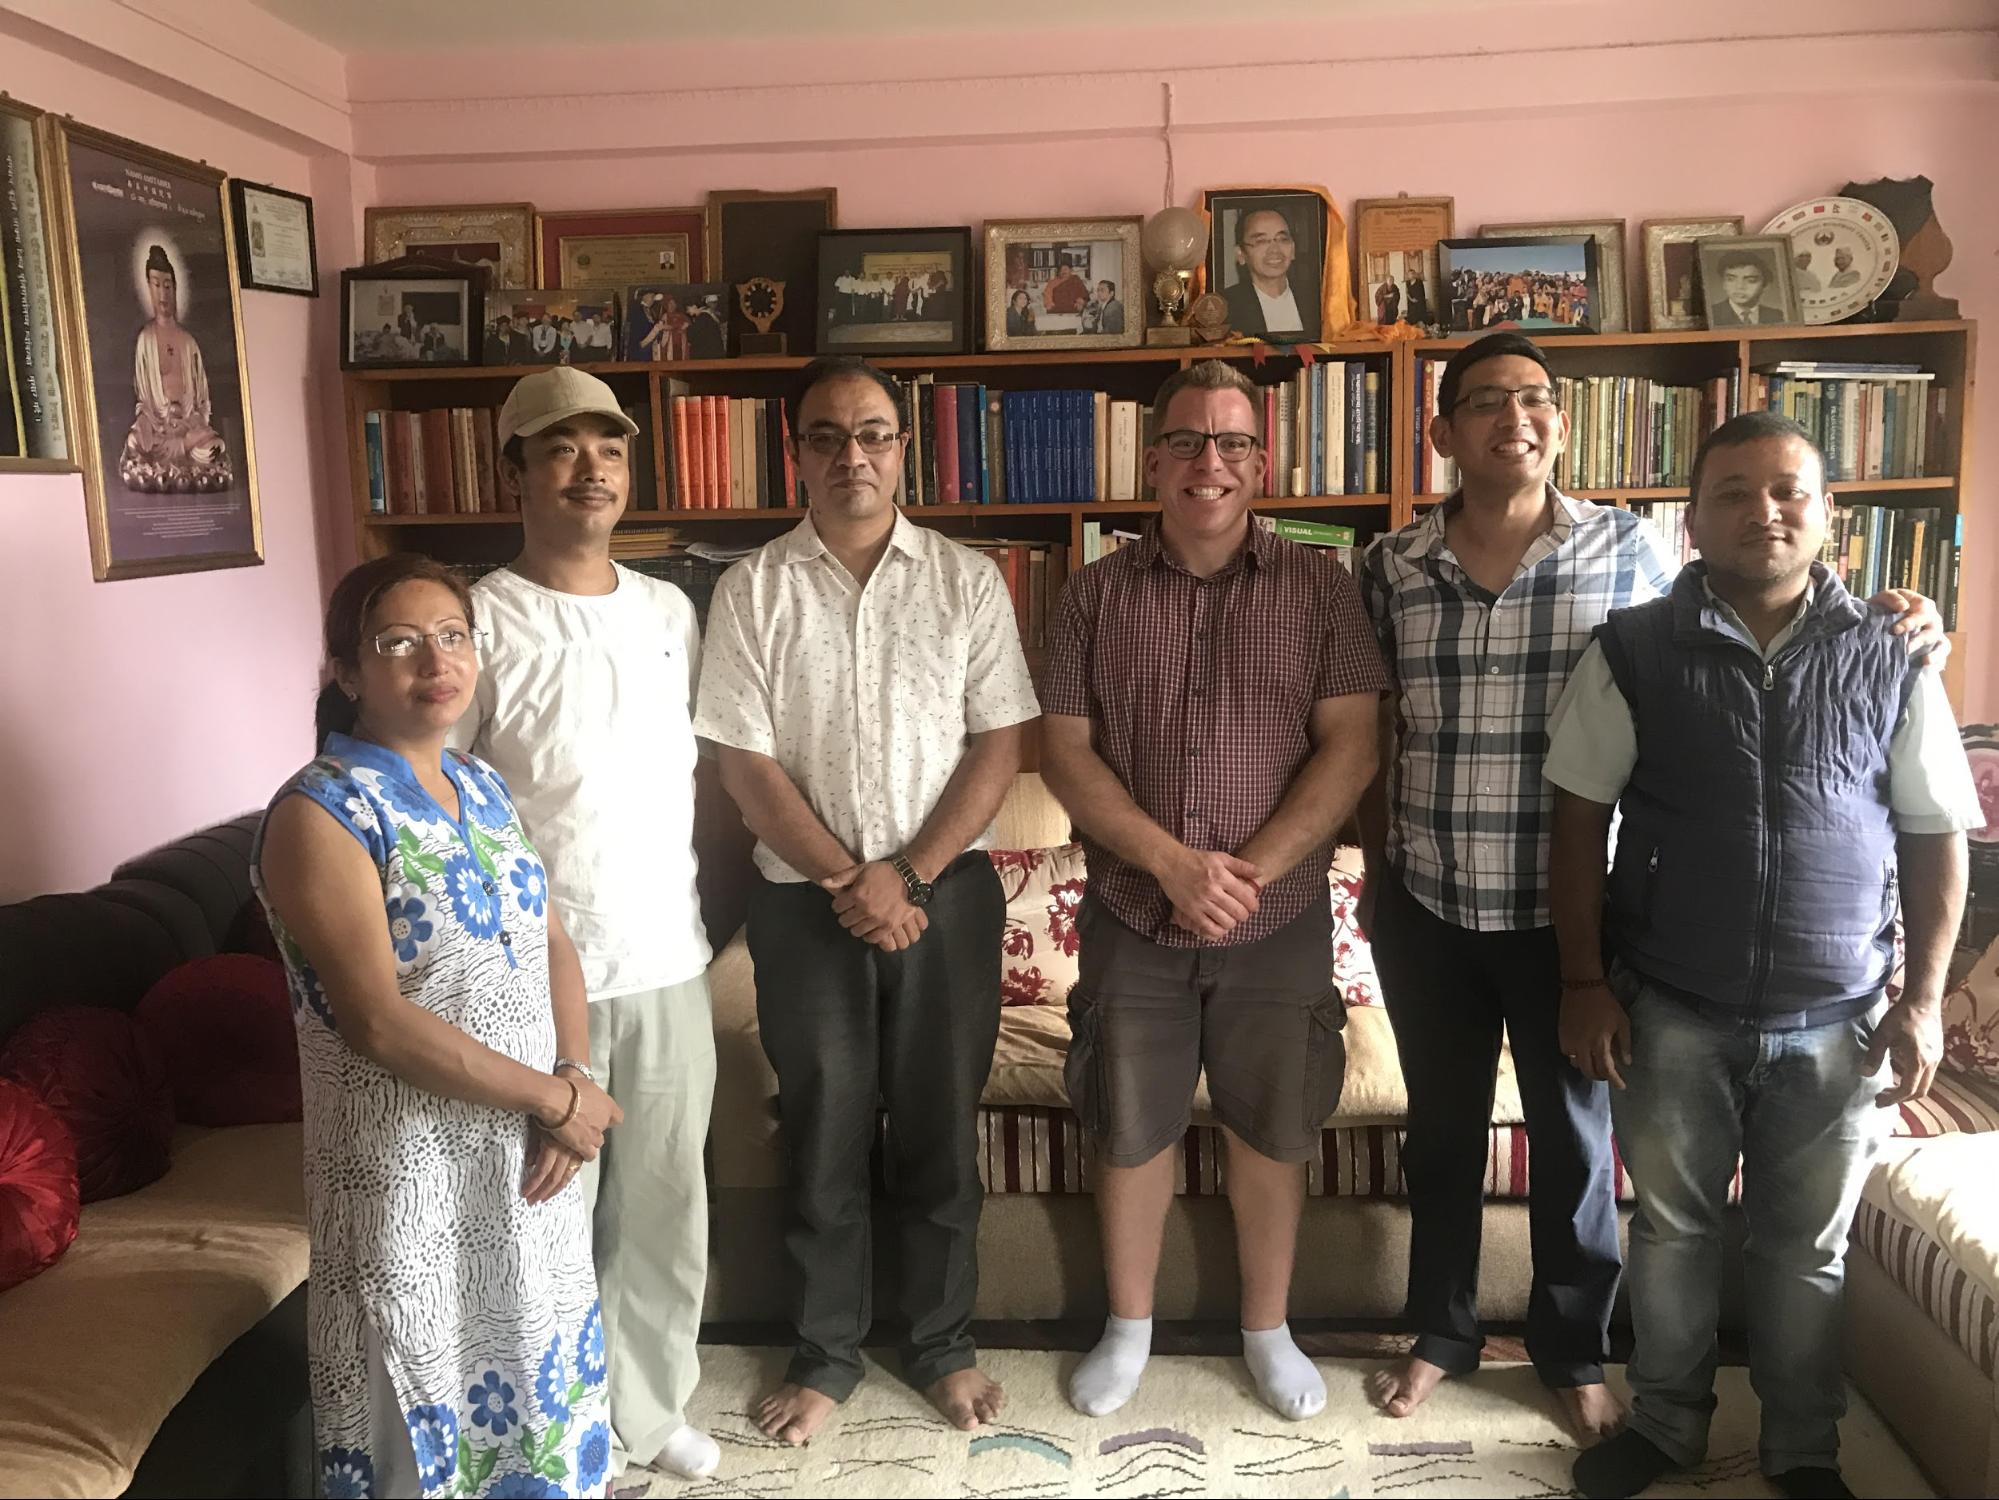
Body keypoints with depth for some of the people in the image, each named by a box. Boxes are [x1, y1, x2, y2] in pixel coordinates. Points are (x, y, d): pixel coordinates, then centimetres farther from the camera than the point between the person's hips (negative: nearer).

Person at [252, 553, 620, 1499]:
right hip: (411, 1170, -6)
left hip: (525, 1146, 7)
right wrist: (556, 1097, -18)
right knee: (429, 1393, 10)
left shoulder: (482, 785, 5)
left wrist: (569, 1089, -9)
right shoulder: (320, 815, -17)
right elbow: (380, 1023, -23)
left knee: (540, 1363, 21)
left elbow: (551, 942, 7)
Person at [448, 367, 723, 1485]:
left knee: (666, 1204, 16)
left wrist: (706, 917, 12)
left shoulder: (672, 613, 5)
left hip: (669, 965, 5)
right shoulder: (480, 624, -11)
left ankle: (654, 1406, 37)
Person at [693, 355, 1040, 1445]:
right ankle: (825, 1352, 31)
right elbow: (745, 760, -6)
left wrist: (907, 876, -13)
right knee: (822, 1136, 12)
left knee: (940, 1130, 12)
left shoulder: (967, 580, -1)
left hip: (946, 892, 1)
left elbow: (997, 744, -4)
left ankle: (941, 1343, 32)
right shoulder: (752, 589, -2)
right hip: (804, 902, 0)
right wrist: (849, 882, -12)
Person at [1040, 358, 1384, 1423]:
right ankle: (1128, 1327, 35)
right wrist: (1173, 863, -15)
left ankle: (1267, 1330, 35)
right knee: (1129, 1130, 13)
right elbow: (1065, 753, -3)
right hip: (1132, 918, 1)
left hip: (1280, 920, 0)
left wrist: (1250, 872, -16)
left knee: (1269, 1134, 13)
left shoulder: (1317, 586, -2)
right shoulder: (1099, 593, 0)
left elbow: (1349, 748, -7)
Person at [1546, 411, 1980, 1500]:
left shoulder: (1888, 662, -1)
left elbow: (1936, 836, 3)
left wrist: (1922, 997, -2)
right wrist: (1583, 981, -7)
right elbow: (1580, 817, -4)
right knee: (1672, 1229, 15)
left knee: (1805, 1247, 16)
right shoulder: (1633, 652, -6)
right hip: (1671, 1012, -1)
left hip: (1835, 1019, 1)